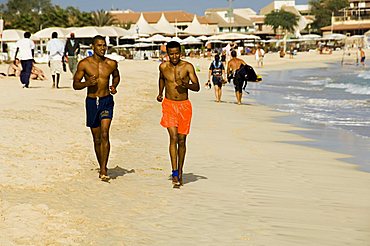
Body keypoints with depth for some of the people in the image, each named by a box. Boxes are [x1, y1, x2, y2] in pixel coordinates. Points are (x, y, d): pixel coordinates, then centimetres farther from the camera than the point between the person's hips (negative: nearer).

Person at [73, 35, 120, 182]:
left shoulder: (111, 64, 1)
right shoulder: (84, 64, -4)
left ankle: (103, 170, -17)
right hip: (91, 102, 1)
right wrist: (87, 83, -20)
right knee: (97, 139, 10)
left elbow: (116, 76, 22)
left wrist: (114, 86, 1)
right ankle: (102, 168, 27)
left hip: (107, 101, 0)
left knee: (104, 134, -17)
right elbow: (75, 84, 0)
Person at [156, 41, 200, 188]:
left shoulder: (187, 67, -5)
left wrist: (186, 85, -29)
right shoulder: (163, 67, 3)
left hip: (184, 105, 0)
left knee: (182, 140, 6)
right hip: (169, 104, 0)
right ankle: (175, 173, -15)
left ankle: (180, 172, 21)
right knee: (173, 138, -13)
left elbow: (197, 87, -11)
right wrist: (160, 93, 23)